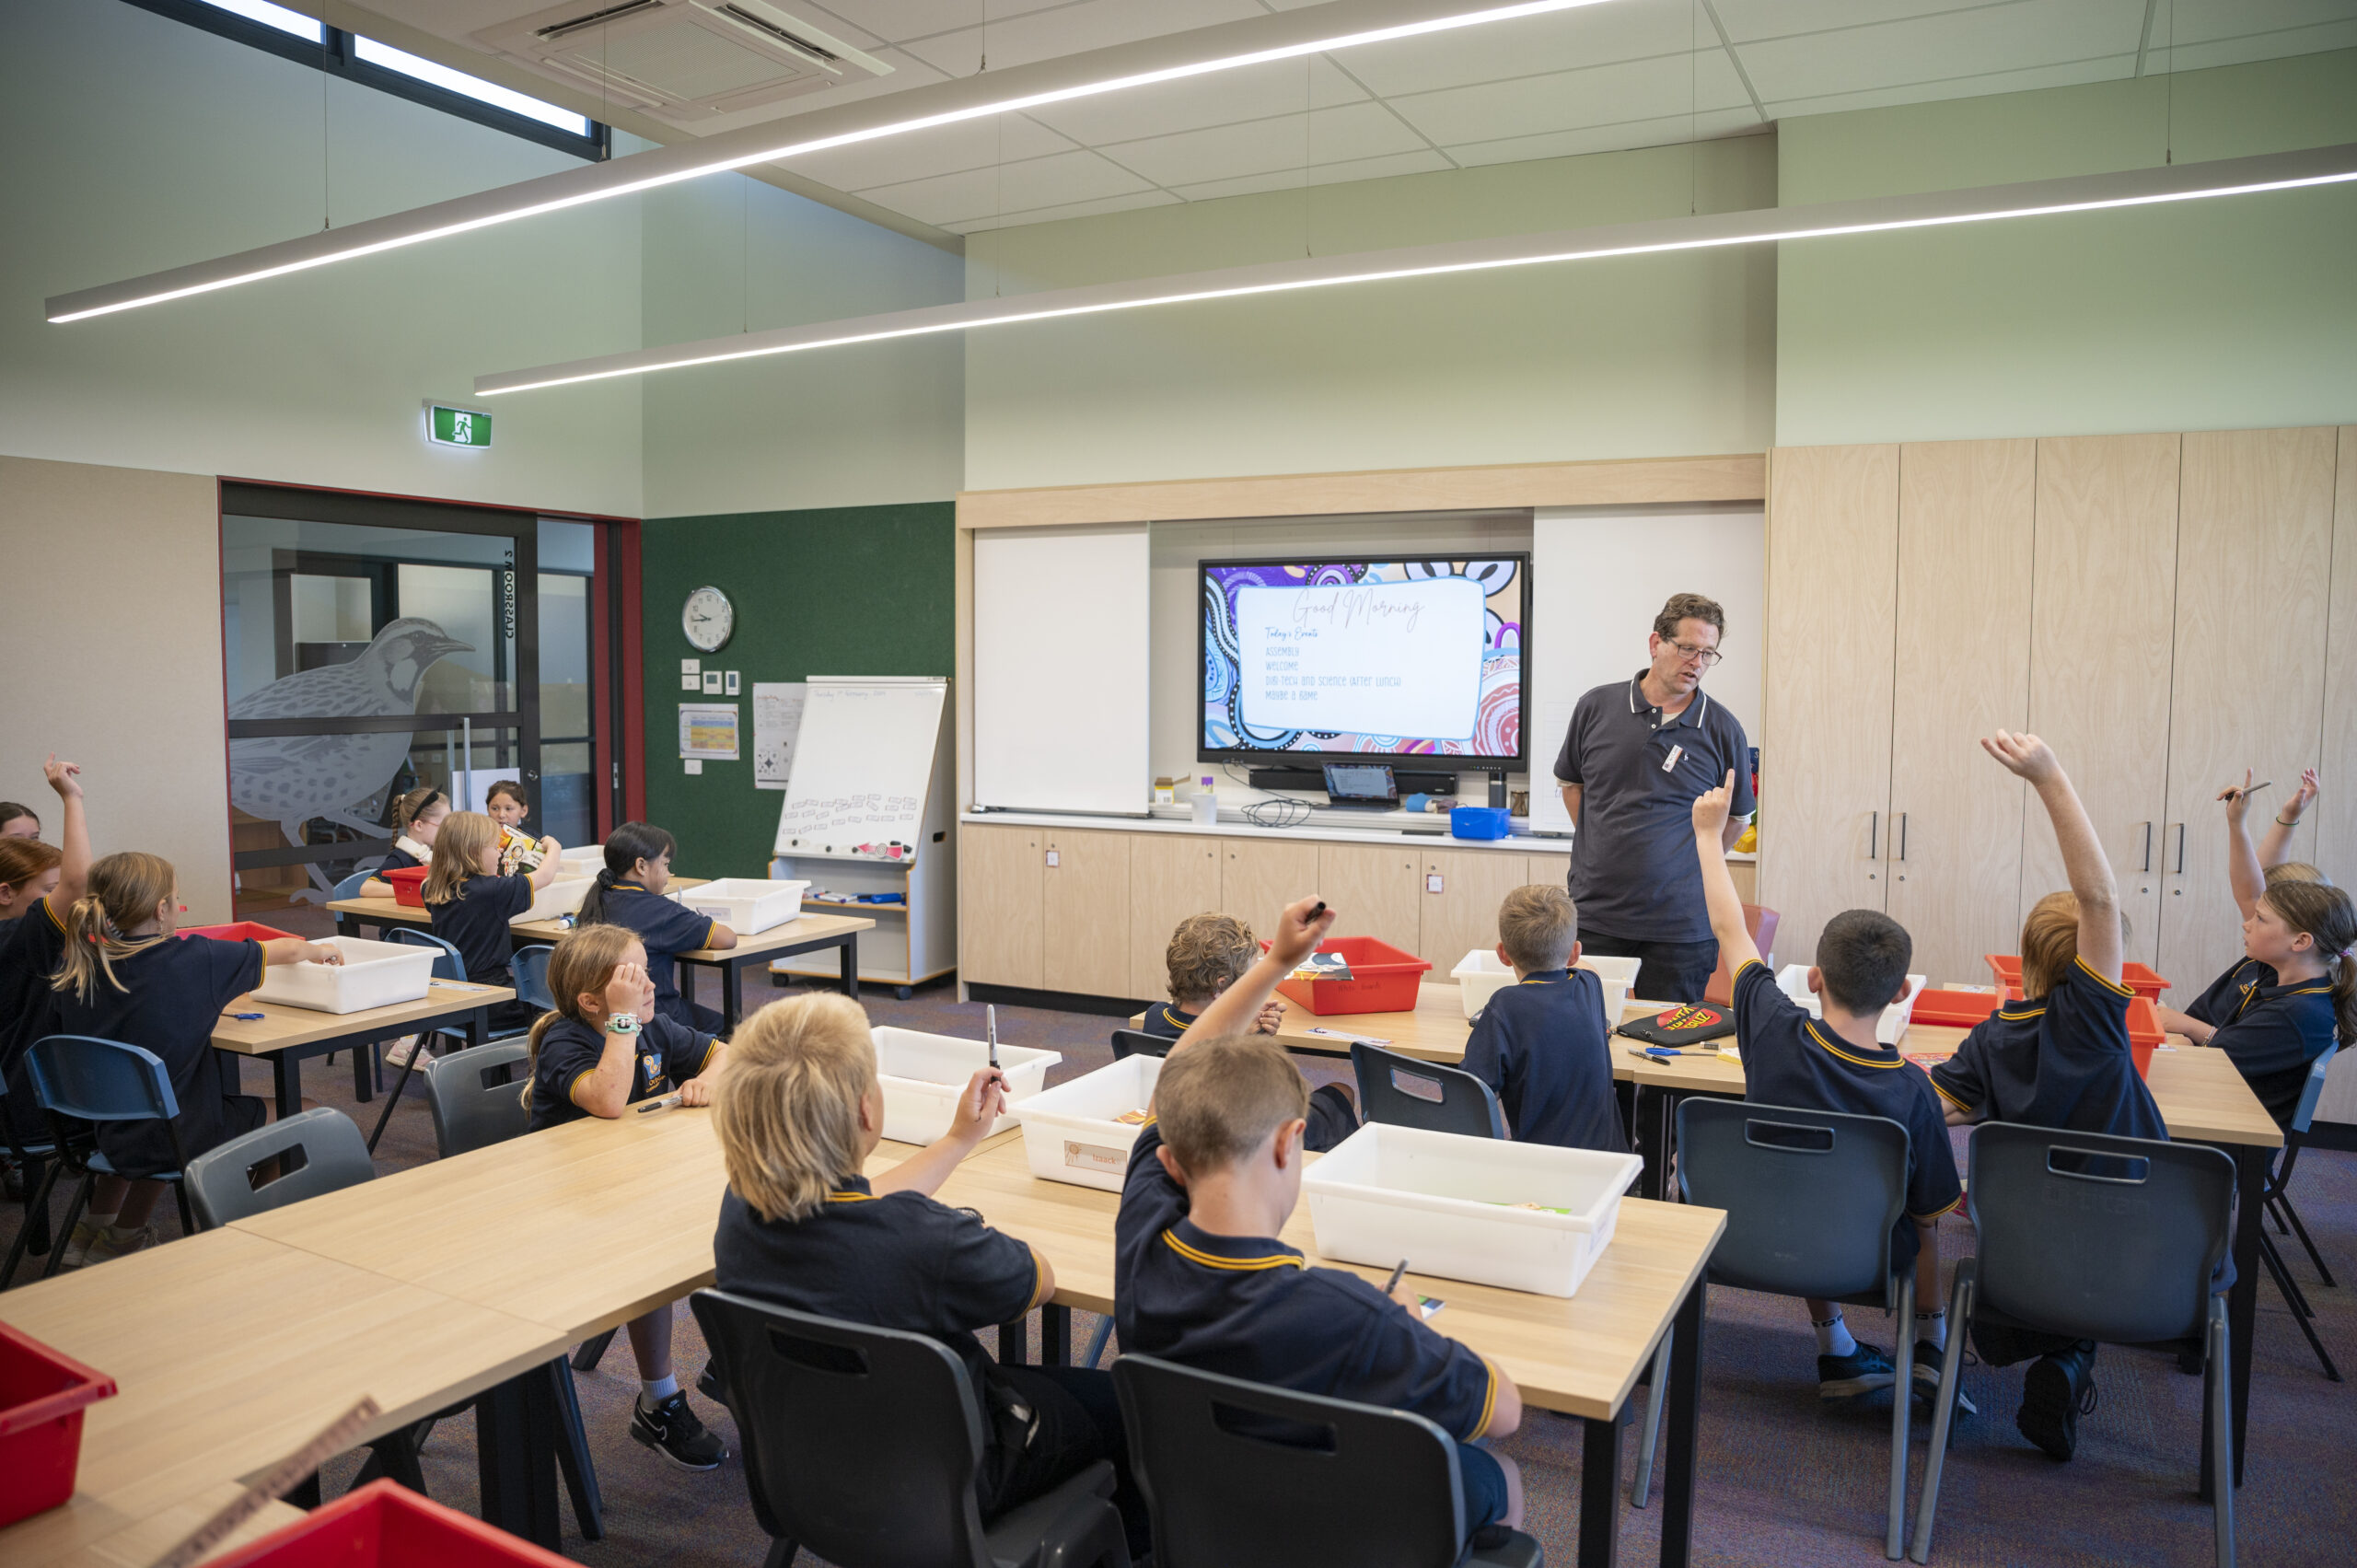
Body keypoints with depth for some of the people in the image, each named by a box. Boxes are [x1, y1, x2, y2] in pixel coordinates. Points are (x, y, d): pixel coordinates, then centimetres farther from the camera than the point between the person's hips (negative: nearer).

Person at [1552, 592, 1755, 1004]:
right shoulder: (1596, 707, 2)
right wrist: (1603, 851, 9)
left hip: (1680, 927, -1)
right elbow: (1570, 782, 16)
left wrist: (1691, 861, 3)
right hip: (1594, 914, 1)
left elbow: (1737, 818, 11)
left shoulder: (1723, 730, -1)